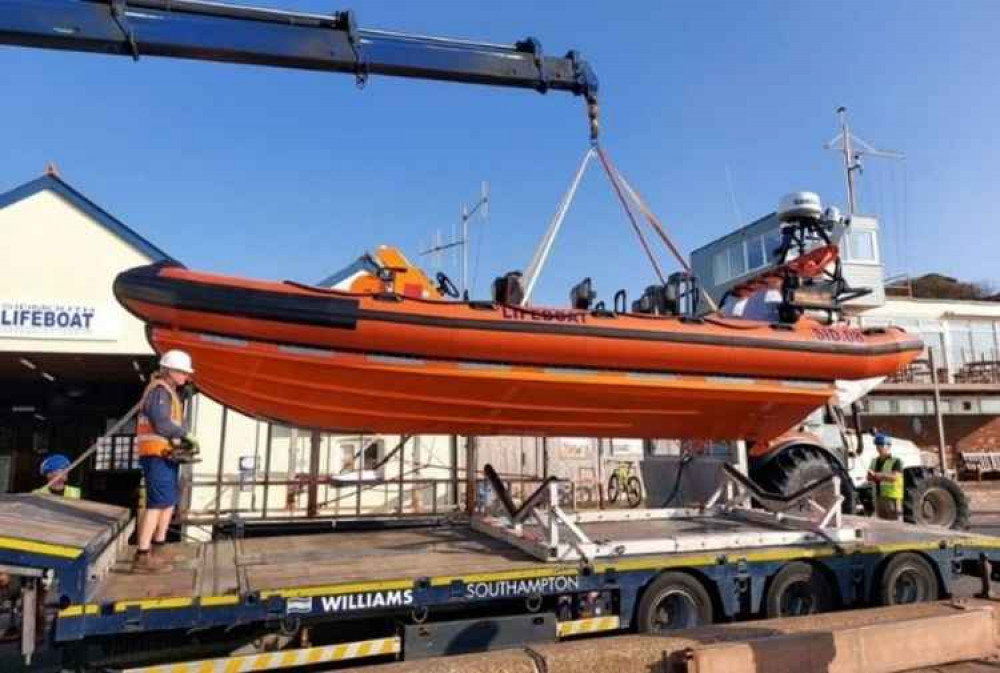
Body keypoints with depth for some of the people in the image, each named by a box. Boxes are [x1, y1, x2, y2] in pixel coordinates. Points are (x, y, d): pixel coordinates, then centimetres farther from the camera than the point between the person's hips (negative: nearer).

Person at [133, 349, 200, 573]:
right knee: (157, 503, -12)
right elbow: (162, 424, -24)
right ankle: (142, 556, -11)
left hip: (167, 456, 11)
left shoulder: (170, 392, 19)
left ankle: (158, 548, 29)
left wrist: (184, 439, 2)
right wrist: (186, 435, -14)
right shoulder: (160, 390, -13)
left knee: (170, 501, 19)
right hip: (158, 456, -11)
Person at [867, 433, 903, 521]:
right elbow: (869, 478, 18)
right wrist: (872, 477, -6)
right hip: (879, 496, 7)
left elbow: (894, 477, -23)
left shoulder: (896, 461, -7)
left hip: (892, 497, -6)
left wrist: (876, 475, -27)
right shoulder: (875, 461, 14)